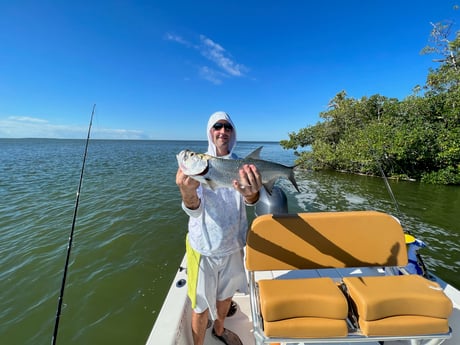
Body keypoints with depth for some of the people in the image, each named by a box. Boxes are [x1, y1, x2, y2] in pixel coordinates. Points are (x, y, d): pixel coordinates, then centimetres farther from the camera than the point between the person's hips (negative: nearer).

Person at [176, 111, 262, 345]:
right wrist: (187, 192, -49)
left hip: (233, 244, 4)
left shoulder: (241, 165, -7)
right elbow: (194, 209, -25)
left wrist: (251, 192, -48)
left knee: (226, 294, 26)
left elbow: (251, 200, -23)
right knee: (201, 305, 14)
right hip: (204, 247, -3)